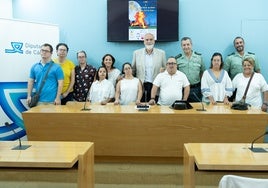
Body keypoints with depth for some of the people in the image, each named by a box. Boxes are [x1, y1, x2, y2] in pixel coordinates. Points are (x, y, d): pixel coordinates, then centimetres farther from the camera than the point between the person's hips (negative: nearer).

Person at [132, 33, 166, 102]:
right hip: (141, 86, 0)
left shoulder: (161, 53, 6)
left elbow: (165, 68, 12)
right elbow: (133, 70, 12)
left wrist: (163, 69, -9)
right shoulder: (137, 53, 7)